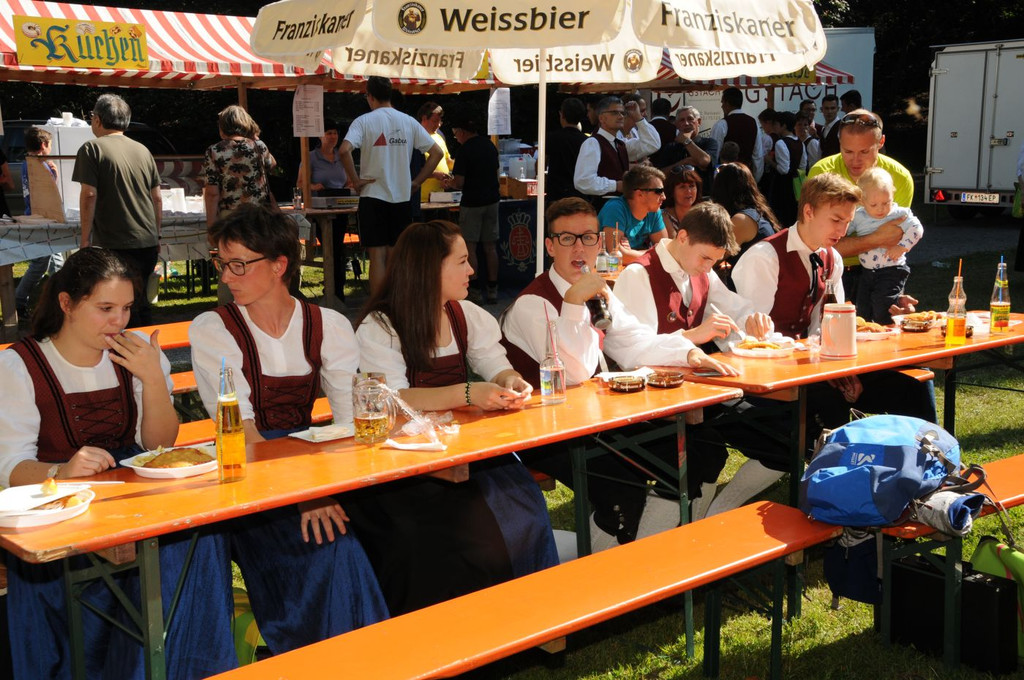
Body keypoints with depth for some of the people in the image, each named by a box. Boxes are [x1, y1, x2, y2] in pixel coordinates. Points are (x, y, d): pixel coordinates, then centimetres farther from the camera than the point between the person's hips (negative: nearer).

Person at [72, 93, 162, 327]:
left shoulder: (92, 149, -4)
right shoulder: (142, 150, 12)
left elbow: (89, 195, -11)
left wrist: (85, 239, -5)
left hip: (116, 244, -6)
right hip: (148, 242, 6)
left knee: (128, 309, -2)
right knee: (140, 302, 17)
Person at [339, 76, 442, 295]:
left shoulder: (364, 121, -5)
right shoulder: (408, 121, 5)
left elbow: (345, 150, -21)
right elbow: (437, 152, 3)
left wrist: (355, 180, -10)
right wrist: (417, 181, 7)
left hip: (373, 196, -3)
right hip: (402, 197, 3)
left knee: (377, 256, -1)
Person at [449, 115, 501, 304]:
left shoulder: (465, 149, -13)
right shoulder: (490, 145, 9)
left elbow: (459, 182, -15)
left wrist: (450, 182, 6)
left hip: (472, 202, -6)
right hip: (492, 200, 6)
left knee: (469, 247, 0)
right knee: (490, 247, 8)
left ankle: (473, 290, -1)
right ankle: (492, 290, 11)